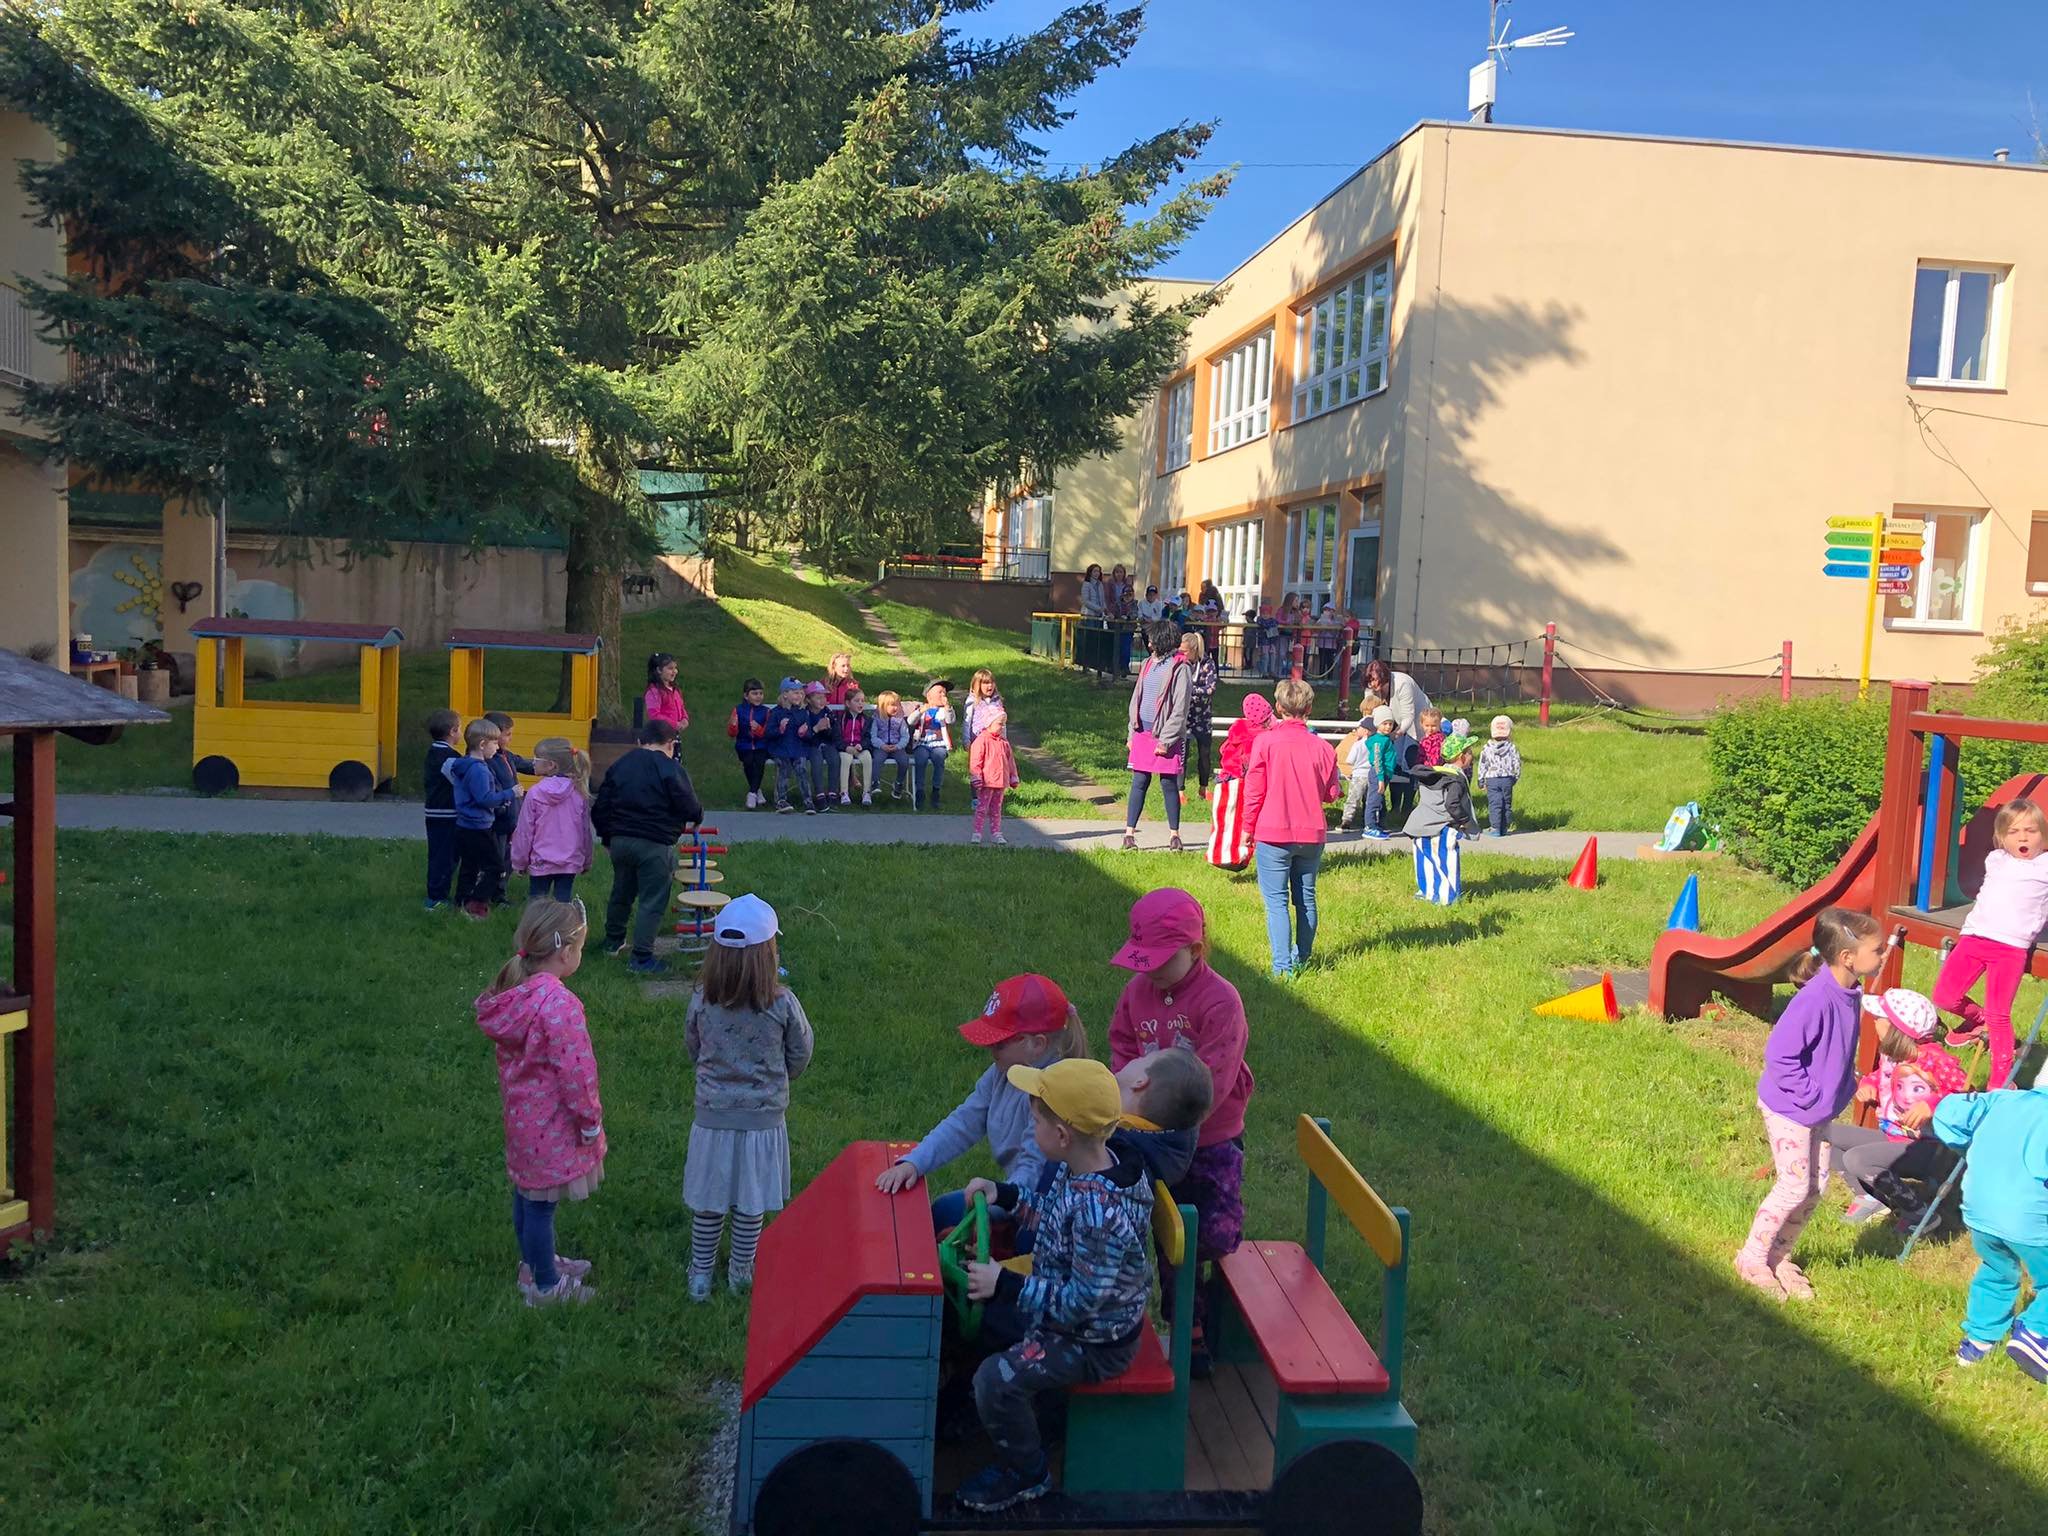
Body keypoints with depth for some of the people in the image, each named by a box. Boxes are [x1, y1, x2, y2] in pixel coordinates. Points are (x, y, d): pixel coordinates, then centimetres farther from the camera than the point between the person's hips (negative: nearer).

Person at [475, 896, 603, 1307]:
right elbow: (575, 1072, -25)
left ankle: (535, 1262, 43)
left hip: (521, 1115, 8)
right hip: (552, 1124, -8)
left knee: (526, 1193, 23)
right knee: (542, 1203, 7)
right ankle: (545, 1285, 23)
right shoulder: (559, 1005, -29)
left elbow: (507, 1057, 9)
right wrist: (591, 1121, -12)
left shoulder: (511, 994, -3)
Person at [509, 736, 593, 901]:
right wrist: (586, 861, 18)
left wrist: (520, 862, 8)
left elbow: (524, 832, -5)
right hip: (570, 863, 2)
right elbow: (585, 831, 6)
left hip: (540, 863, -2)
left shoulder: (535, 793, -12)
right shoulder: (579, 792, -3)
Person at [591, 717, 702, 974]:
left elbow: (600, 808, 12)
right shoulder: (670, 768, -10)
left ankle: (613, 941, 40)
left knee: (621, 893, 24)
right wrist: (696, 818, 11)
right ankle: (641, 958, 1)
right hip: (654, 846, -6)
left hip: (619, 840, 7)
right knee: (651, 901, 0)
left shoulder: (619, 765, 9)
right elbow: (691, 808, -11)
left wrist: (607, 838, 22)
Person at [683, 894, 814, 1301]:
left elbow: (692, 1049, 4)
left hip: (712, 1116, 1)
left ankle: (701, 1275, 28)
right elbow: (800, 1054, -3)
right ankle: (741, 1273, 31)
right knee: (751, 1205, 15)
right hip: (763, 1117, -1)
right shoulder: (782, 1004, -18)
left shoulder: (702, 1000, -12)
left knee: (708, 1203, 15)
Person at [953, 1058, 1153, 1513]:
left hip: (1096, 1341, -10)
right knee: (981, 1316, 17)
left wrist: (1005, 1285, -27)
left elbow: (1080, 1304, -31)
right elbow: (1056, 1212, 11)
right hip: (1064, 1301, 10)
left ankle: (1027, 1474, 7)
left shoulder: (1101, 1214, -37)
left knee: (996, 1381, -20)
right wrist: (1005, 1195, 1)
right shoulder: (1082, 1166, -10)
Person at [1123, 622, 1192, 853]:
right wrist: (1132, 734, 12)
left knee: (1169, 784, 2)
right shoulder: (1148, 664, 13)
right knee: (1139, 783, 6)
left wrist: (1166, 740, -14)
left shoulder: (1178, 668, -8)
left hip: (1165, 735, -6)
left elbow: (1180, 708, -12)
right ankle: (1129, 832, 9)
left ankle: (1174, 834, 13)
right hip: (1143, 731, 6)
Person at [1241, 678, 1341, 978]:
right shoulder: (1322, 747, -1)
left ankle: (1282, 966, -6)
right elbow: (1330, 794, 6)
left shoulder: (1265, 742, -9)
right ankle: (1302, 958, 25)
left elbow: (1254, 791, -6)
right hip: (1311, 835, 4)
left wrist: (1248, 828, 5)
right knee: (1306, 899, 15)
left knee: (1277, 902, -1)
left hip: (1274, 834, -3)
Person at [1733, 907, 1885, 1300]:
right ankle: (1752, 1259, 15)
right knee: (1795, 1188, -2)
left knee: (1816, 1187, 13)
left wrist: (1845, 1085, 8)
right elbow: (1779, 1054, -28)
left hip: (1819, 1111, 9)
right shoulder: (1815, 999, -30)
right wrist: (1810, 1094, -22)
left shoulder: (1851, 995, -2)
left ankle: (1779, 1257, 29)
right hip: (1788, 1109, -9)